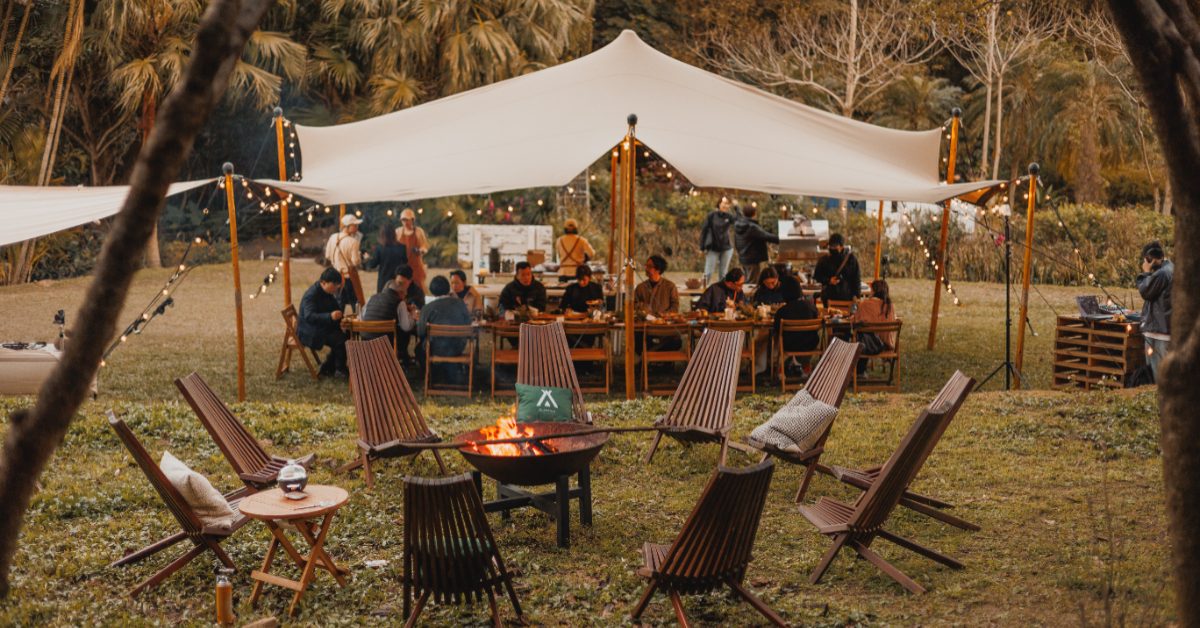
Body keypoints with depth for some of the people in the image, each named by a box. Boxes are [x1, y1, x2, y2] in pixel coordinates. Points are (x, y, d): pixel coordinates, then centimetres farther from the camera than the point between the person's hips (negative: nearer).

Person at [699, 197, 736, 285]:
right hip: (713, 249, -2)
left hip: (726, 248, 2)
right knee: (708, 274, -4)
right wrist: (702, 247, -7)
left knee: (723, 274, 8)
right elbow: (704, 230, -4)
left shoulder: (728, 216, 2)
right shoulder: (711, 215, -5)